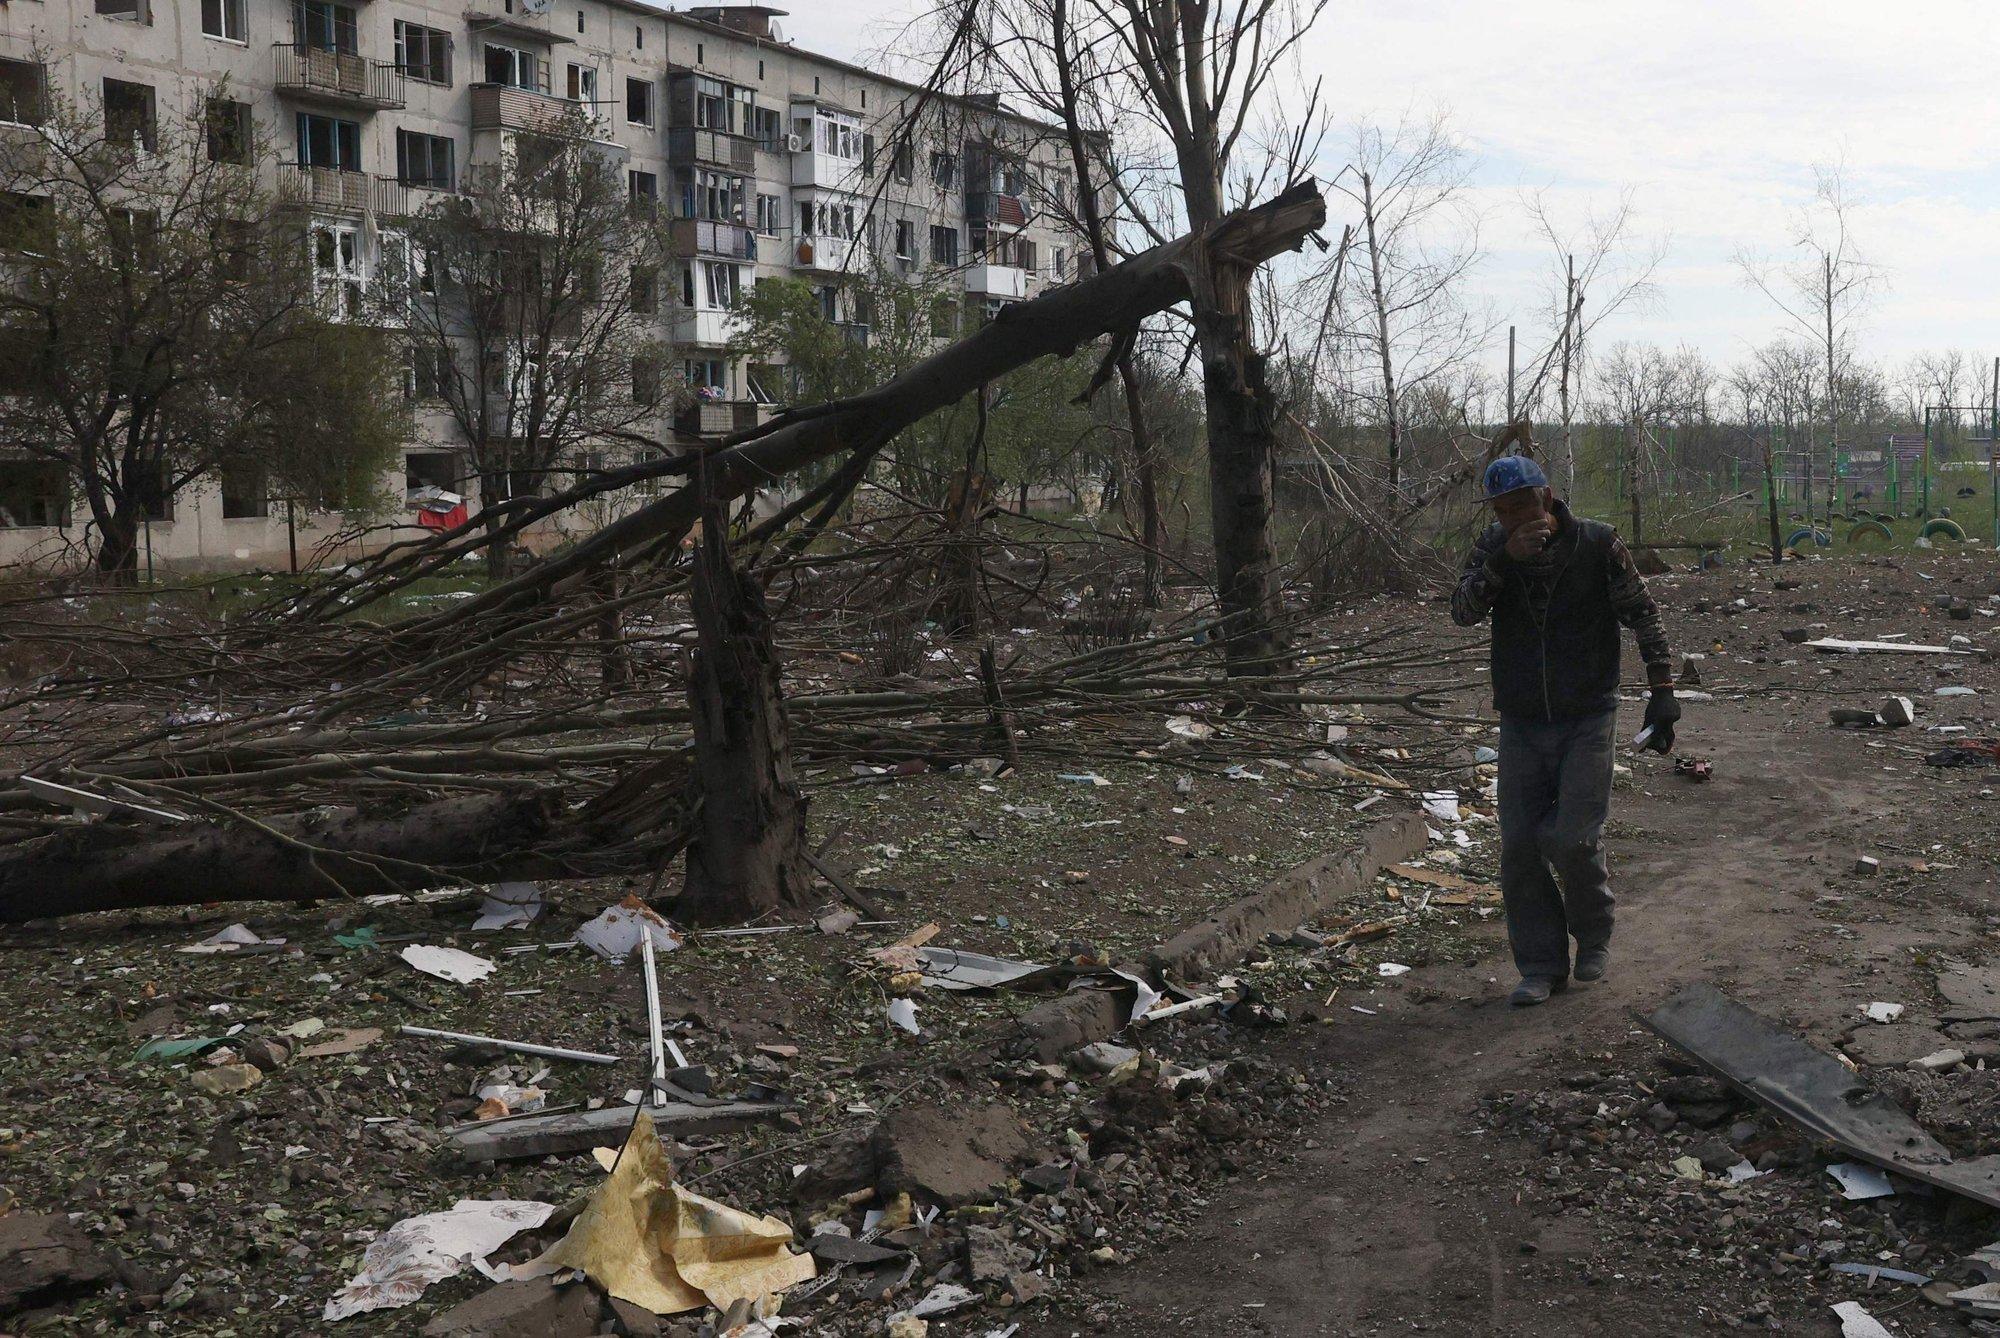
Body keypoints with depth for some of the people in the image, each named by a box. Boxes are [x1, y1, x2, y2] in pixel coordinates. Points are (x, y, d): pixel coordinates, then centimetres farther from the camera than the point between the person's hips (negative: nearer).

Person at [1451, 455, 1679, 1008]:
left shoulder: (1598, 543, -9)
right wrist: (1504, 560, -29)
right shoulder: (1493, 546, -1)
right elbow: (1463, 611, -15)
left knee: (1574, 840, -12)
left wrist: (1662, 693, -7)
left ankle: (1594, 935, 18)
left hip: (1587, 719, -3)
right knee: (1520, 848, 1)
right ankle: (1542, 966, 14)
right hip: (1521, 723, 3)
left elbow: (1643, 615, -3)